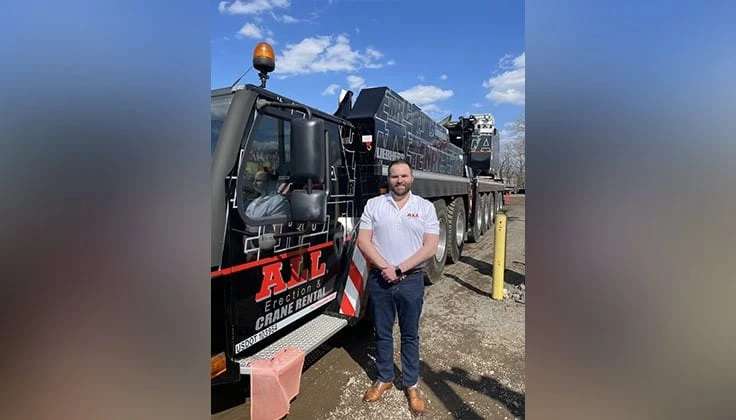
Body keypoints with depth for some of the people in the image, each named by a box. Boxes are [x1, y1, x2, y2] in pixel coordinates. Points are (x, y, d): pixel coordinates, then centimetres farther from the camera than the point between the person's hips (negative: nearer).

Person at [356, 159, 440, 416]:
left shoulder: (425, 207, -1)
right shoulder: (373, 204, 1)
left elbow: (430, 247, -7)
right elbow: (363, 241, -4)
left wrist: (399, 269, -14)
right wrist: (385, 267, -16)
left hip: (411, 280, -1)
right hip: (379, 279, 1)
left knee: (410, 334, 12)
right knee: (382, 333, 14)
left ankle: (411, 385, 29)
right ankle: (384, 379, 34)